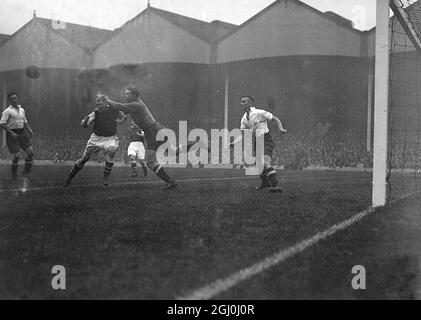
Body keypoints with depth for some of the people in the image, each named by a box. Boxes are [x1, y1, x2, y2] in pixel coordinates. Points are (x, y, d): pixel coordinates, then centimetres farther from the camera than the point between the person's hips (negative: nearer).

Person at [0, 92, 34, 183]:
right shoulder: (7, 111, -8)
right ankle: (14, 174, 17)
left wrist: (30, 130, 5)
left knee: (30, 152, -2)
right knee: (17, 155, -7)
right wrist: (12, 133, -19)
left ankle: (26, 173, 12)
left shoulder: (22, 110, 13)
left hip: (22, 133, 6)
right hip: (12, 134, -6)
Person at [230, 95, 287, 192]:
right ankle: (265, 183, 39)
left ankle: (275, 185, -28)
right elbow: (242, 135, 9)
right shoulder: (244, 119, 7)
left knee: (265, 162, -25)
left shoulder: (259, 113, -13)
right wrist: (233, 143, -5)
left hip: (266, 140, -7)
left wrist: (281, 129, -18)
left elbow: (275, 119, -3)